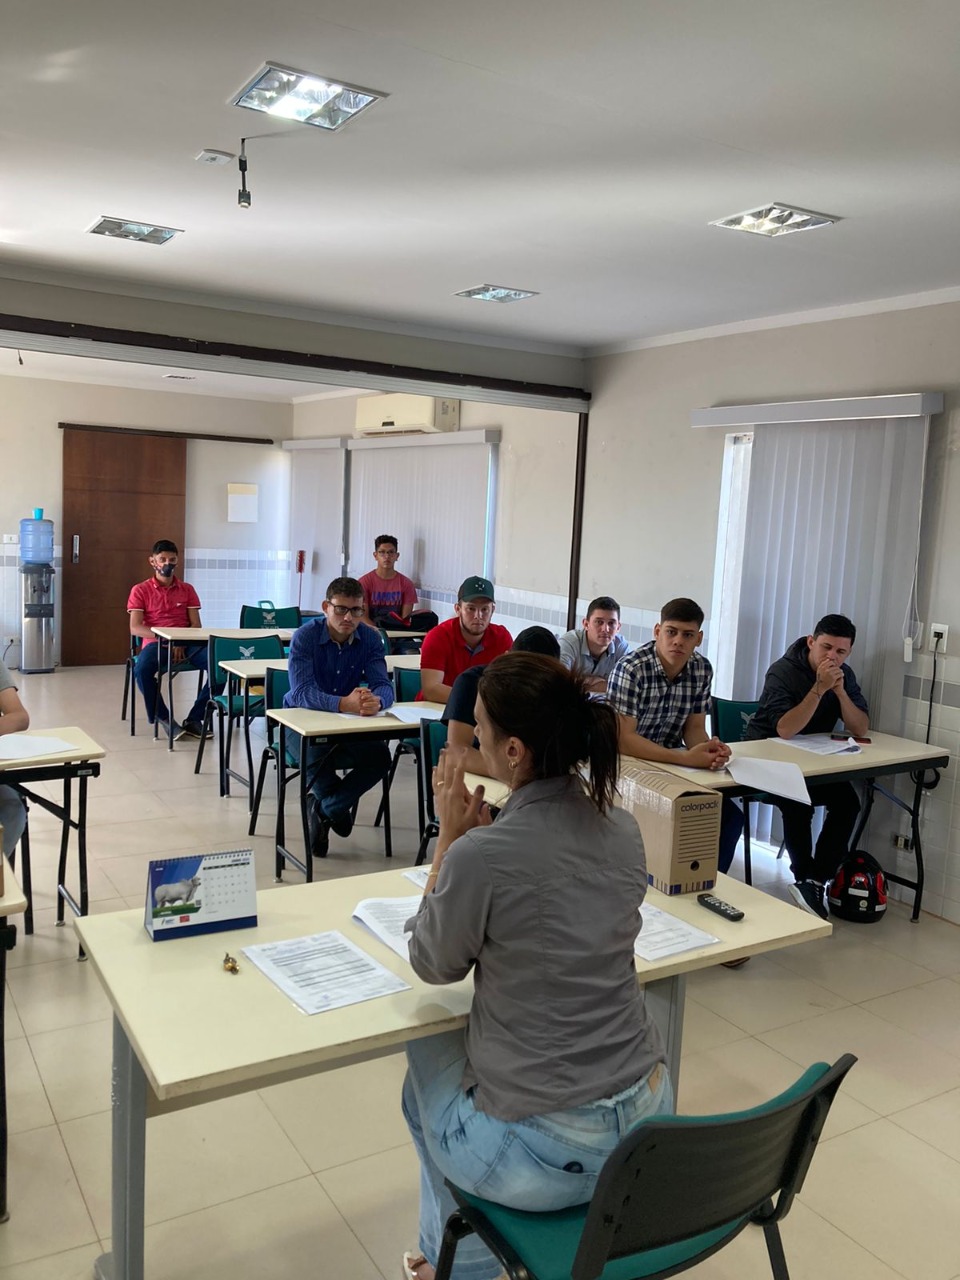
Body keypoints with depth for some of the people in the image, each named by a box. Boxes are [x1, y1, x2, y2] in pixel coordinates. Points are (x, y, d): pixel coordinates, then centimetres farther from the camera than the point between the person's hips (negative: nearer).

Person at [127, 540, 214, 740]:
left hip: (186, 644, 2)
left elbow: (196, 625, 7)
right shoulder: (140, 590, 5)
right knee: (142, 669, -38)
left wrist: (181, 643, -15)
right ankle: (163, 717, -15)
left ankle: (194, 719, -15)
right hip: (155, 643, -2)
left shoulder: (187, 590, 13)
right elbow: (135, 628, -5)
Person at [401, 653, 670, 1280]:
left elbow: (434, 966, -4)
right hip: (648, 1117, 6)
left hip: (546, 1155, -6)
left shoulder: (480, 855, -24)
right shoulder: (623, 828, -4)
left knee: (426, 1059, 26)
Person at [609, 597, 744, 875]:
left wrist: (710, 748, -21)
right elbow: (623, 740, -25)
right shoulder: (630, 669, -21)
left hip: (671, 767, 6)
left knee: (730, 816, -7)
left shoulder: (702, 670, -2)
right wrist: (686, 758, -32)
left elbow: (694, 729, 3)